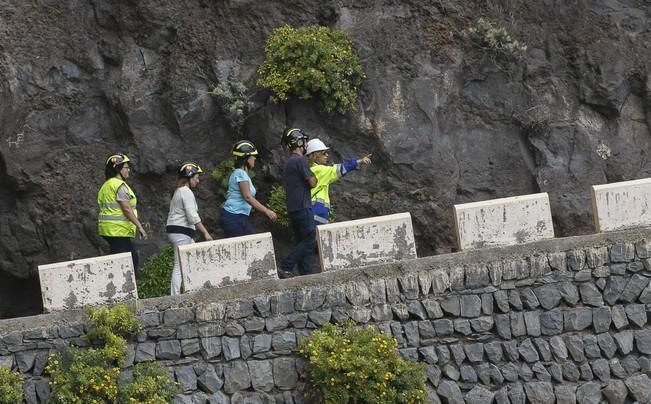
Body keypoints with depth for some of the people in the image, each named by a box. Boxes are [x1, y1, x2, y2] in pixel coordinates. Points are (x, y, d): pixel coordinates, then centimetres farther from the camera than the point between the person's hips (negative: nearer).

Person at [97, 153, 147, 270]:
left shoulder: (107, 185, 17)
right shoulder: (119, 185, -13)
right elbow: (127, 209, -19)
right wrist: (139, 226, -17)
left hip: (108, 229, 10)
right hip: (118, 229, -10)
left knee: (133, 257, 15)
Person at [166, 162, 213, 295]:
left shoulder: (179, 191, 19)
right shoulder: (186, 192, -12)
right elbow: (192, 217, -18)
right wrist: (205, 233, -14)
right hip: (181, 232, -10)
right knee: (180, 267, -11)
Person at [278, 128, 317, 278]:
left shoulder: (289, 162, 18)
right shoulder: (300, 160, -12)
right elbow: (312, 183, -13)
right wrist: (315, 174, 5)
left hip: (292, 208, 10)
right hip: (302, 207, -10)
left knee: (302, 241, 9)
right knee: (310, 240, -9)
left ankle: (305, 274, 7)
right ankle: (285, 268, -15)